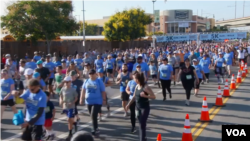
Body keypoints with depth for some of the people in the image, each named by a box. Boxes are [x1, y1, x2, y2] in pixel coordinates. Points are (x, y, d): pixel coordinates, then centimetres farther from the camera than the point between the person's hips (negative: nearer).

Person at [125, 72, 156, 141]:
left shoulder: (146, 87, -18)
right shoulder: (137, 86, 2)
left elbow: (153, 96, -17)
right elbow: (134, 96, 14)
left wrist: (145, 96, -29)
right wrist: (129, 104, 13)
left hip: (145, 108, -7)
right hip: (138, 108, 7)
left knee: (142, 125, -4)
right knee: (141, 125, 15)